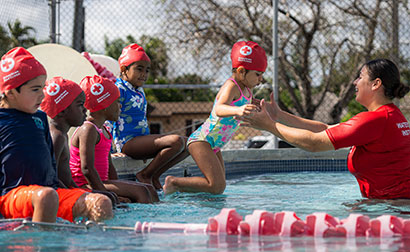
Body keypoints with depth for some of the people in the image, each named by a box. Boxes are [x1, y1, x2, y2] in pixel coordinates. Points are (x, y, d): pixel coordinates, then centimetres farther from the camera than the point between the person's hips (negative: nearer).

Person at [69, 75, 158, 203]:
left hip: (99, 182, 11)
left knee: (150, 189, 6)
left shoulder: (103, 130, 18)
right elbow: (87, 169, -24)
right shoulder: (88, 130, -15)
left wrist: (118, 188, 7)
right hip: (86, 185, -11)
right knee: (140, 191, -20)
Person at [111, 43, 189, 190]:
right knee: (176, 141, -25)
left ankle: (155, 176, 1)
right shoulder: (120, 89, -9)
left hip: (141, 139, 10)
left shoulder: (140, 90, 18)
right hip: (128, 142, -10)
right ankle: (145, 175, -13)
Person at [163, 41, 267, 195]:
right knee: (217, 186, -21)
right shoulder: (231, 86, -18)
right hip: (201, 141, -10)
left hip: (214, 146, 10)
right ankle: (173, 182, -7)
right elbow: (219, 109, -40)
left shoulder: (247, 90, 11)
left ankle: (177, 188, 21)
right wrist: (237, 110, -59)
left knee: (219, 187, 10)